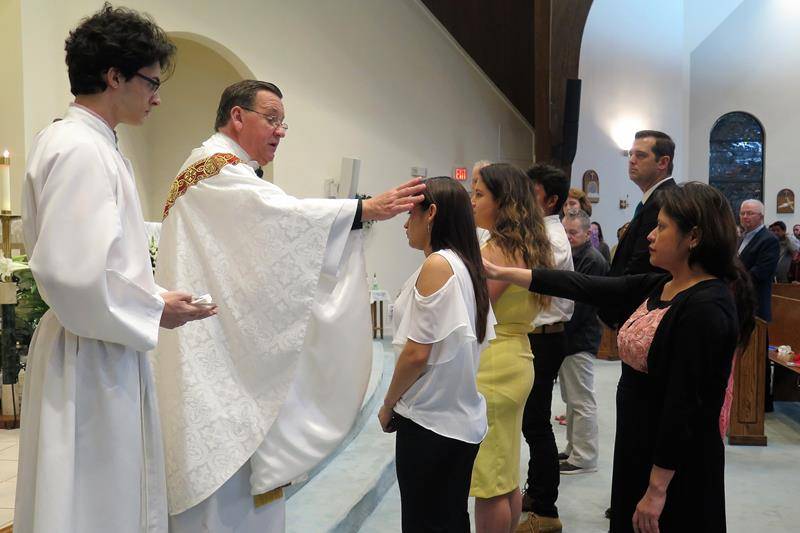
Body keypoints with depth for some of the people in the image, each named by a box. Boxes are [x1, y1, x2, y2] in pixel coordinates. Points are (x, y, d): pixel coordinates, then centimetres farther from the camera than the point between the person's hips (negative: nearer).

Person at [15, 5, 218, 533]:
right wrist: (154, 310, -13)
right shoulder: (79, 150, -18)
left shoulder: (92, 144, 12)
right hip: (92, 358, -10)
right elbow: (72, 273, -26)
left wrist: (154, 296, 11)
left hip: (106, 355, 10)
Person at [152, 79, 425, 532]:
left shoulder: (228, 172, 22)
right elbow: (281, 214, -28)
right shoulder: (216, 167, -12)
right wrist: (368, 209, -29)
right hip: (213, 359, -11)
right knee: (224, 483, -5)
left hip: (231, 349, 11)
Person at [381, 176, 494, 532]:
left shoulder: (437, 264, -16)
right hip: (463, 419, 8)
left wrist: (388, 406, -5)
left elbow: (416, 353, -19)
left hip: (429, 422, -8)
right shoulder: (468, 265, 8)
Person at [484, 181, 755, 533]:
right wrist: (501, 273, 2)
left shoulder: (707, 307, -22)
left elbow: (686, 406, -23)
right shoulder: (657, 287, 3)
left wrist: (658, 488, -20)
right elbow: (587, 287, 3)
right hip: (638, 444, 8)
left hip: (675, 465, -8)